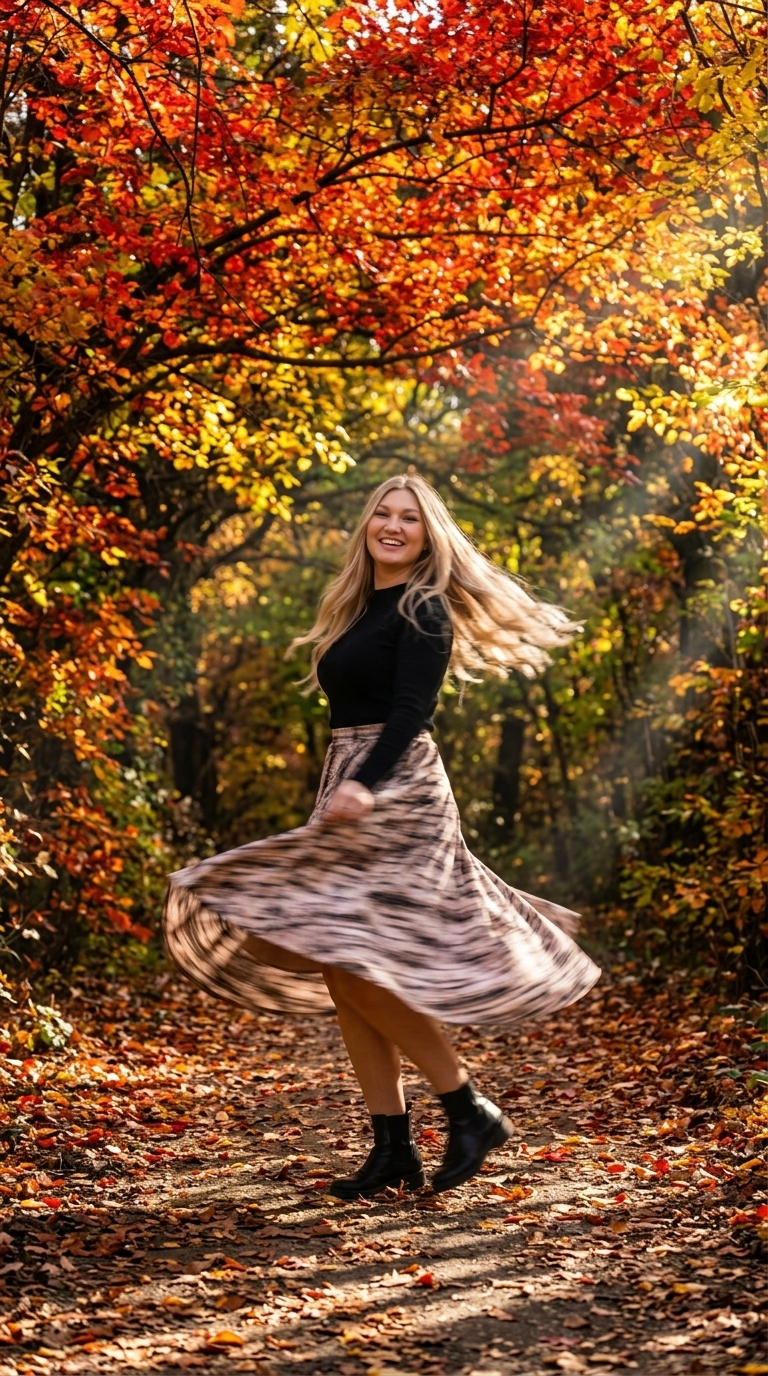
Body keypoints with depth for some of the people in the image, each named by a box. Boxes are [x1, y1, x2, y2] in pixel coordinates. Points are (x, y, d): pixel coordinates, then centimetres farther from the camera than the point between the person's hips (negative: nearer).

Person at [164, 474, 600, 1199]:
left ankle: (469, 1110, -4)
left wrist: (364, 785, -32)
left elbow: (411, 711, -18)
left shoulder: (424, 609, -5)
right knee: (341, 972, 3)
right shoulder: (358, 611, 19)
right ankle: (393, 1147, 8)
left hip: (397, 793, -9)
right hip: (348, 795, 9)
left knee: (352, 960, -15)